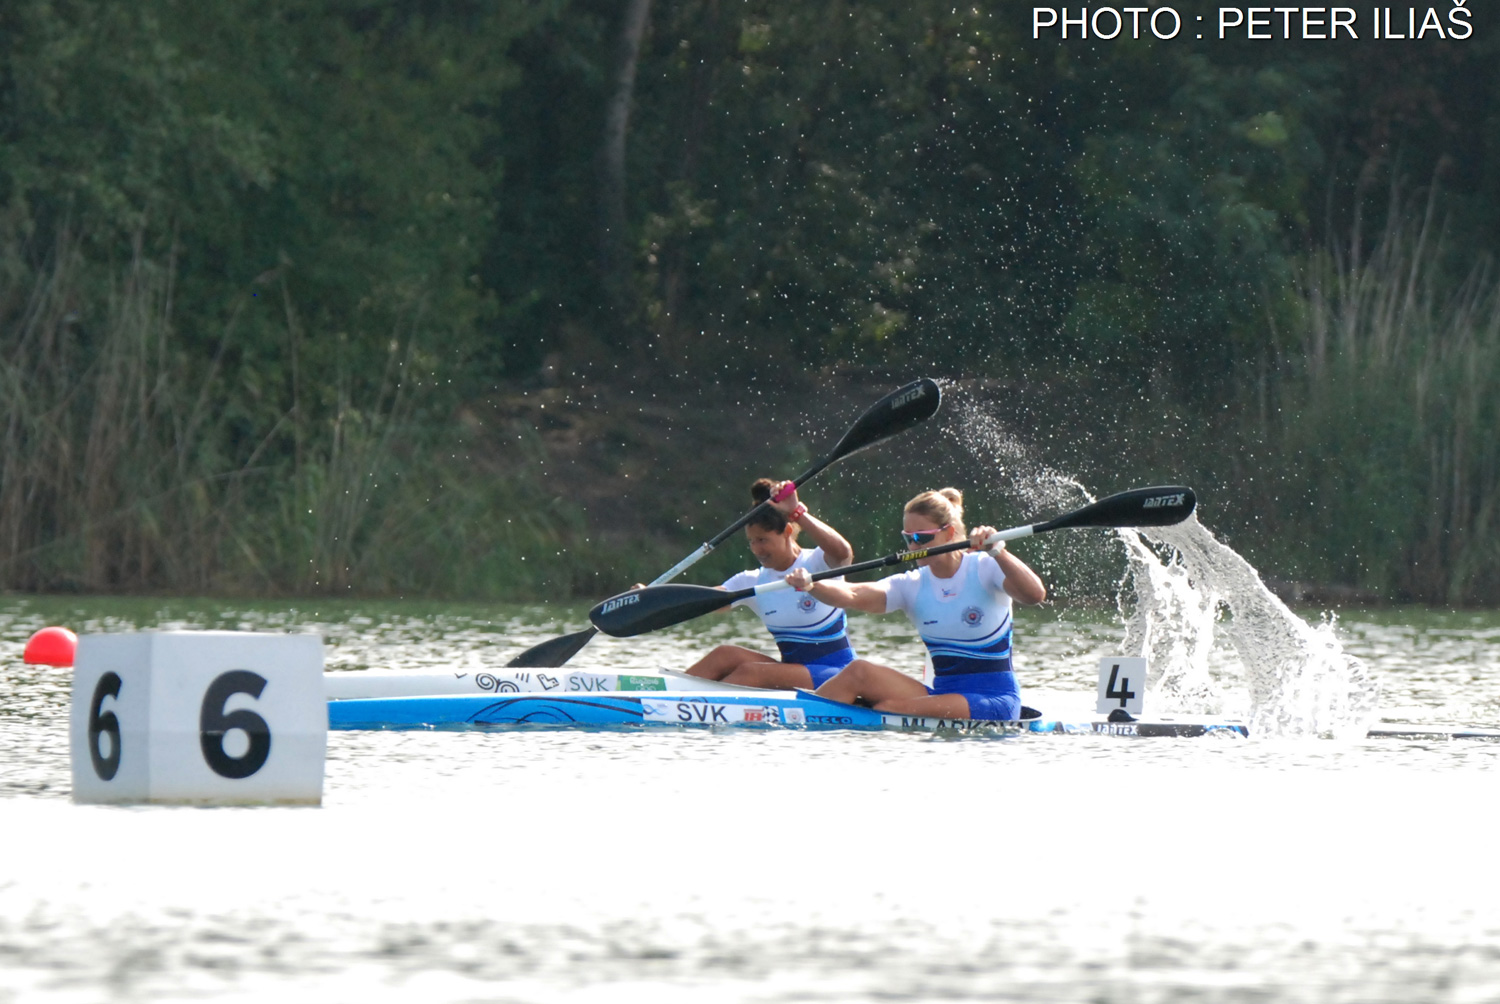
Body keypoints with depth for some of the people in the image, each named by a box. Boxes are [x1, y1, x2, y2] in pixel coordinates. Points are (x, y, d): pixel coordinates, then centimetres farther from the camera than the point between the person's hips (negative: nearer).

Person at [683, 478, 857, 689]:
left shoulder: (817, 564, -9)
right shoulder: (754, 581, 6)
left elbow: (842, 553, -34)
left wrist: (797, 512, -38)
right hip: (794, 671, 6)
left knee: (750, 672, -27)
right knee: (725, 655, -17)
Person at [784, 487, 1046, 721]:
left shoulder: (985, 570, -6)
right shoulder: (914, 586, 7)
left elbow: (1035, 594, -26)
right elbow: (851, 596, -10)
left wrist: (997, 553, -40)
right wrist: (810, 585, -30)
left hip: (994, 701, -6)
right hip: (942, 693, 6)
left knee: (890, 710, -28)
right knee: (859, 672, -15)